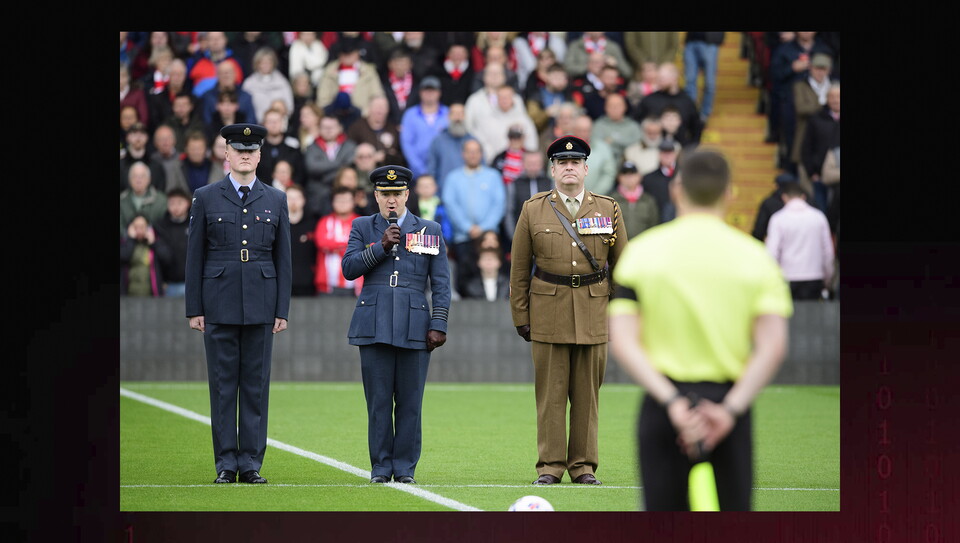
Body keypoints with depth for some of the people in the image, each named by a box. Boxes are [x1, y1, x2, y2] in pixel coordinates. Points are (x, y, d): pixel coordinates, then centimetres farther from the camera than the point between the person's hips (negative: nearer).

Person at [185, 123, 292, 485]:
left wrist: (282, 310, 2)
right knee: (223, 386, 0)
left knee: (256, 386, 2)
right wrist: (194, 309, -1)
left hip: (261, 305, 1)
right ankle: (226, 464, 5)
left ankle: (251, 463, 6)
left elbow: (283, 259, 9)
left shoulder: (276, 200, 9)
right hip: (219, 305, -1)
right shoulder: (206, 198, 5)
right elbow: (194, 256, 4)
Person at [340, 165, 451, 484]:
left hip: (414, 326, 0)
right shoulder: (362, 228, 12)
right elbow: (349, 268, 0)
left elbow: (441, 284, 8)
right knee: (378, 401, 0)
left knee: (410, 402, 0)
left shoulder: (430, 231, 10)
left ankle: (405, 467, 6)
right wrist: (382, 247, -9)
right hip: (374, 324, 0)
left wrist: (438, 325, 0)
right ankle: (381, 467, 7)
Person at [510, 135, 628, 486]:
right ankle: (550, 465, 5)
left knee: (587, 392, 4)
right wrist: (520, 316, 3)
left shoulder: (607, 209, 7)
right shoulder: (533, 210, 5)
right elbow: (519, 270, 7)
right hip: (548, 311, -1)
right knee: (550, 392, 0)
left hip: (593, 311, 1)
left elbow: (621, 266, 11)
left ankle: (584, 465, 9)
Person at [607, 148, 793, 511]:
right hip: (729, 399, 0)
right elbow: (773, 346, -10)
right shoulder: (755, 256, 2)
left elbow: (622, 342, -8)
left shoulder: (641, 251, 2)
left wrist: (670, 402, -15)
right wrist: (730, 409, -15)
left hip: (663, 406, 0)